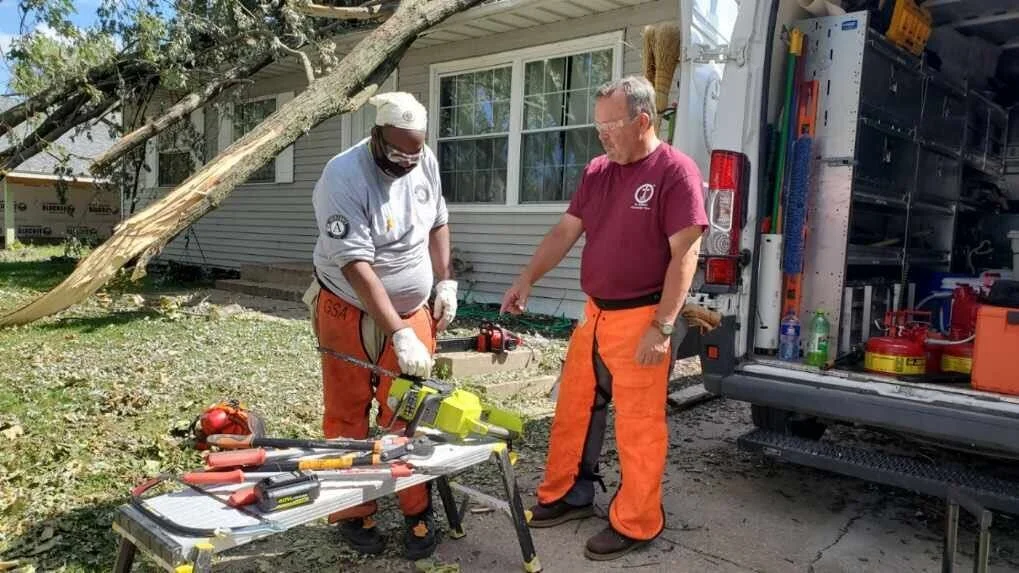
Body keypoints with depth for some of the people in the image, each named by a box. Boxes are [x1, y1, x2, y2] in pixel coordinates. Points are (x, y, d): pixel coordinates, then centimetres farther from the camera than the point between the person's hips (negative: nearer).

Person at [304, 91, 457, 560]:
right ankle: (353, 514, 25)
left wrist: (445, 282, 5)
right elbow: (358, 266, -28)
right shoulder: (343, 178, -23)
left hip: (412, 311, 4)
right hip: (349, 314, -4)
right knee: (347, 420, 8)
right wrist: (399, 335, -32)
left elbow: (437, 224, 14)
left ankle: (418, 512, 21)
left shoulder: (425, 164, -3)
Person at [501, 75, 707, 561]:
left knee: (638, 425, 4)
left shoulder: (676, 171, -11)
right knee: (572, 409, 16)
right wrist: (526, 280, 3)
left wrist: (662, 327, -18)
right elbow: (564, 233, 13)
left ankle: (635, 523, 20)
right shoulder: (597, 171, 9)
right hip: (594, 314, 7)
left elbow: (684, 255, -15)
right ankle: (565, 494, 35)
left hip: (640, 320, -7)